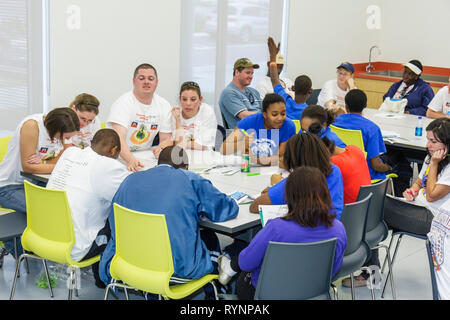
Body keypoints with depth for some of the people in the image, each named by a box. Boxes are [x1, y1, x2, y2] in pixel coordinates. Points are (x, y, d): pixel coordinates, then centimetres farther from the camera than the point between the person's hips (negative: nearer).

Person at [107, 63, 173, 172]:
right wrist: (131, 160, -46)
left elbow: (167, 139, 7)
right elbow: (119, 138, -27)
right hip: (118, 156, -5)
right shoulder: (123, 103, -14)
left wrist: (161, 148, -19)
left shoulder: (164, 106, 3)